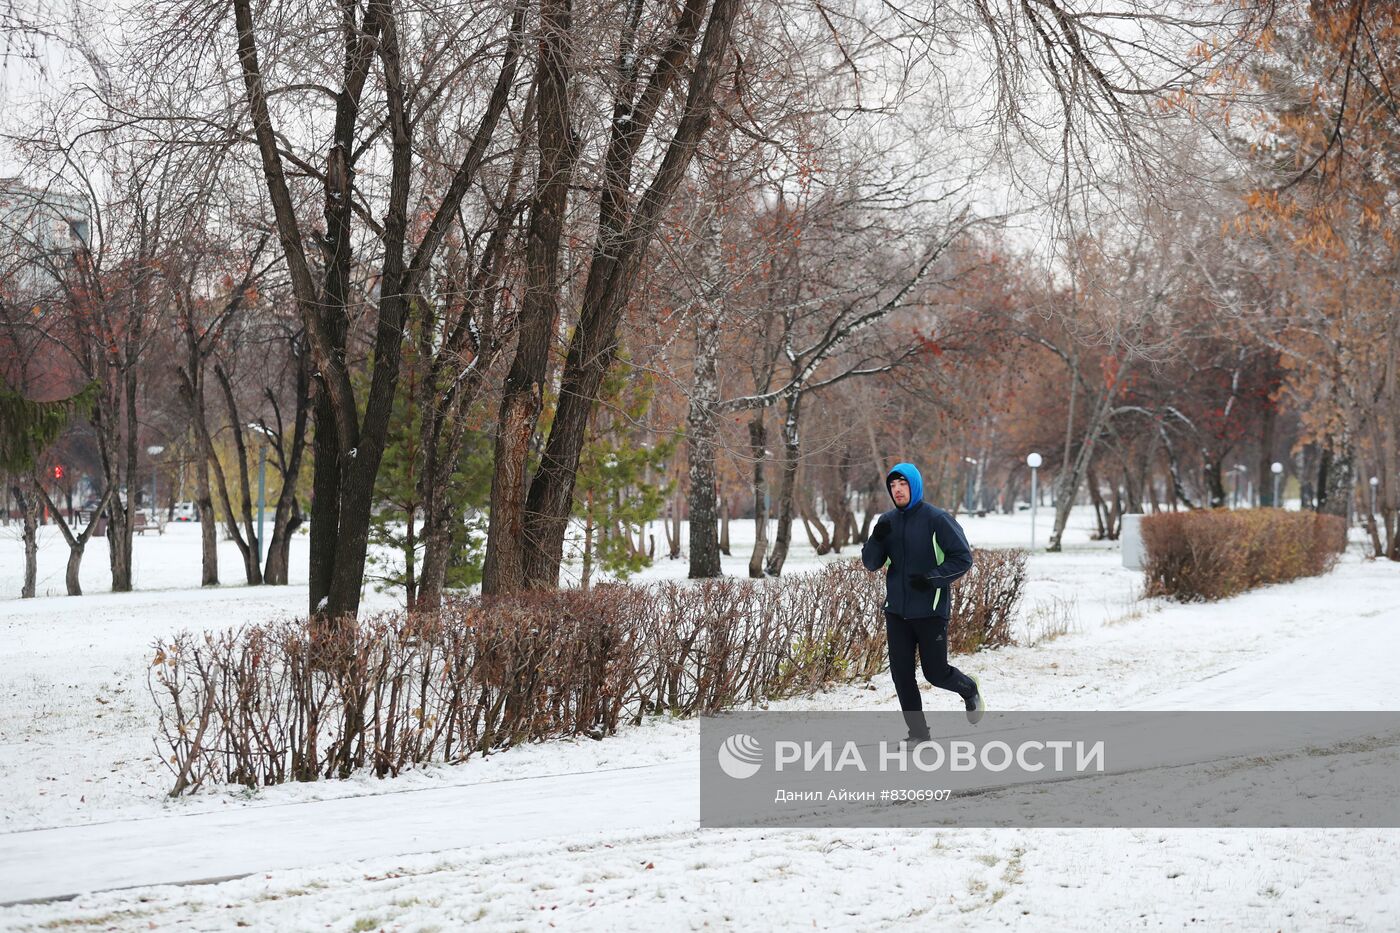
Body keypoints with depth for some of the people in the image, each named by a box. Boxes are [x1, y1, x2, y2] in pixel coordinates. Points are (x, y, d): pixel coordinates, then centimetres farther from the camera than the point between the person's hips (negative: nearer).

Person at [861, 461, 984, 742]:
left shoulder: (937, 519, -10)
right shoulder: (888, 521, 6)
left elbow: (963, 558, -9)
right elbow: (871, 564, 5)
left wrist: (932, 578, -20)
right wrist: (877, 539, -14)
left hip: (930, 611, -5)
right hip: (896, 611, 5)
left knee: (936, 673, 3)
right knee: (901, 674, 3)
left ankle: (970, 690, 35)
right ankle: (917, 732, 15)